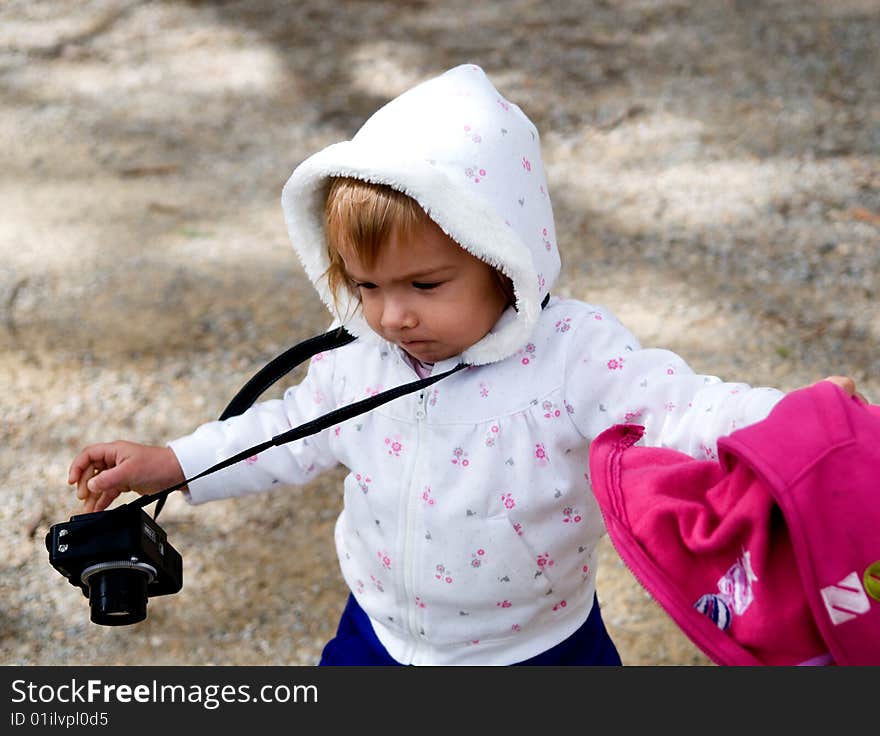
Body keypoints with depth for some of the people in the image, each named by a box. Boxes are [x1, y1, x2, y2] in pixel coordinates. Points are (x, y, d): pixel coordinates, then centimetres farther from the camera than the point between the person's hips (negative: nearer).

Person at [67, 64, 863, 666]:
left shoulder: (578, 355, -27)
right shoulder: (360, 359, -11)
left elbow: (677, 410, -34)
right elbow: (300, 428, 7)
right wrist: (170, 463, 8)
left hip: (537, 649, -3)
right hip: (379, 635, 4)